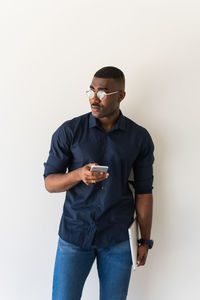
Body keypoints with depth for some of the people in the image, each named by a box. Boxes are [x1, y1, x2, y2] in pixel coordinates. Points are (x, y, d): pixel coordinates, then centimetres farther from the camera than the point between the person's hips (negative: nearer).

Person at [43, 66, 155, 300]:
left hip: (119, 237, 1)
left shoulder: (140, 138, -1)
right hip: (75, 232, 0)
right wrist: (79, 175, -22)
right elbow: (49, 182, -2)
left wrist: (145, 240, 5)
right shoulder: (69, 131, -5)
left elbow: (143, 192, 4)